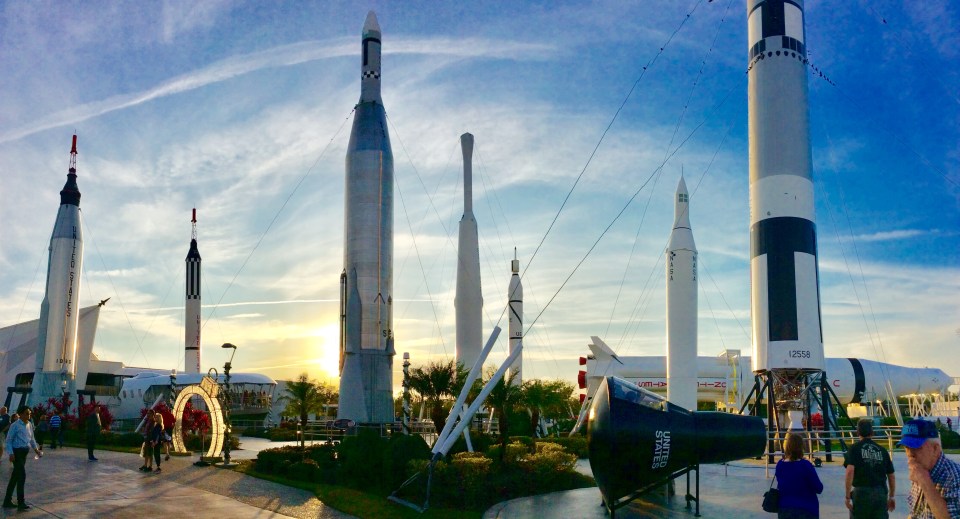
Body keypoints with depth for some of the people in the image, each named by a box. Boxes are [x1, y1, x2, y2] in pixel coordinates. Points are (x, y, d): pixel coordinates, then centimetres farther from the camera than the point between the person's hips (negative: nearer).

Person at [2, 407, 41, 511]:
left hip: (24, 452, 7)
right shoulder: (15, 426, -10)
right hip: (17, 452, -7)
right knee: (22, 476, -11)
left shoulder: (30, 425, 10)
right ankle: (21, 503, -6)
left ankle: (7, 501, 22)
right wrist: (11, 453, -19)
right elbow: (8, 440, -10)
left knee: (15, 477, 13)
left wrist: (36, 449, 8)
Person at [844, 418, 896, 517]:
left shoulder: (855, 448, -1)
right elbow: (891, 476, 13)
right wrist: (891, 496, 24)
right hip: (881, 493, 3)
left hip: (861, 492, -3)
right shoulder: (882, 450, 11)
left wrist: (847, 496, -11)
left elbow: (850, 471, -14)